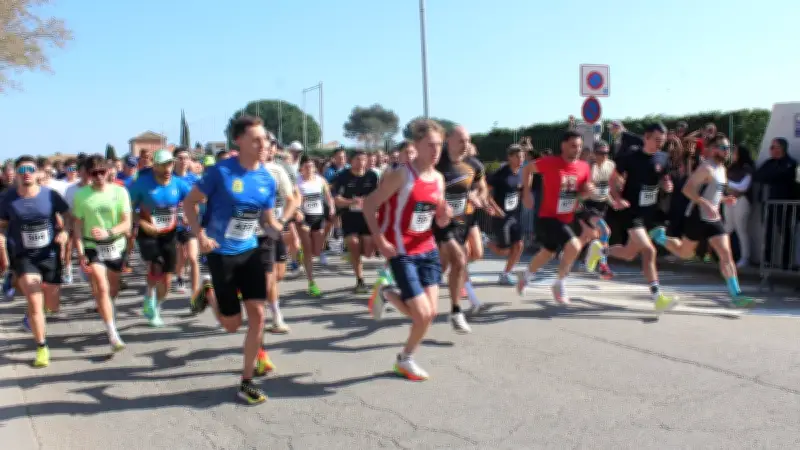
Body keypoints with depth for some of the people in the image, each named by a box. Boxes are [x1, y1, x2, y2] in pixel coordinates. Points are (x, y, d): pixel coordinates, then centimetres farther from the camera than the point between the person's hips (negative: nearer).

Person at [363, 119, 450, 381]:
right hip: (402, 253, -6)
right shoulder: (401, 176, -15)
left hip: (428, 251, 7)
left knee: (430, 313, 5)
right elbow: (369, 206, -12)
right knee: (423, 314, -10)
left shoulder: (439, 179, 6)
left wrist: (445, 216, -9)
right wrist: (380, 241, -17)